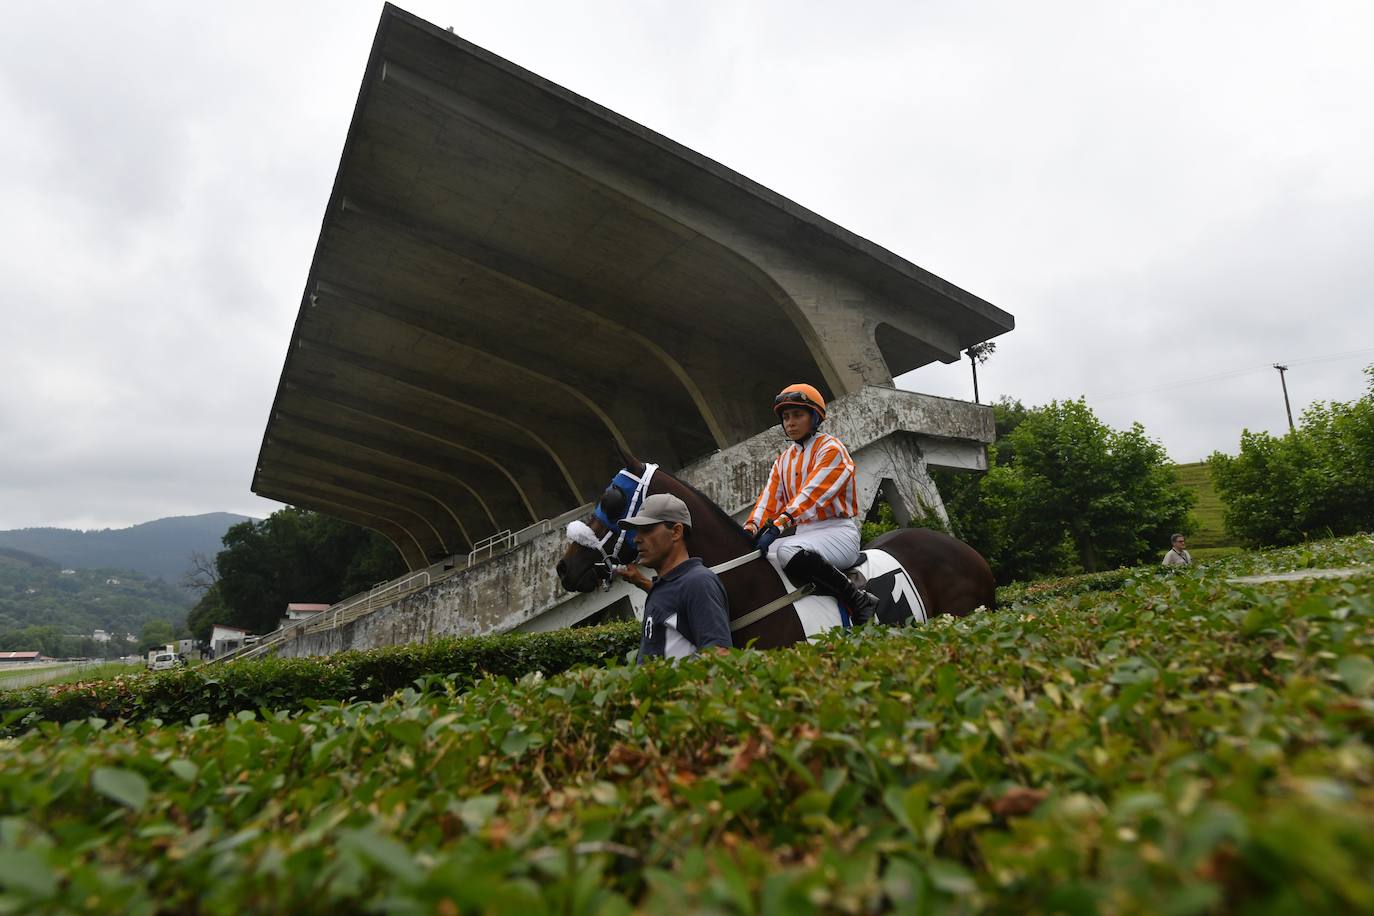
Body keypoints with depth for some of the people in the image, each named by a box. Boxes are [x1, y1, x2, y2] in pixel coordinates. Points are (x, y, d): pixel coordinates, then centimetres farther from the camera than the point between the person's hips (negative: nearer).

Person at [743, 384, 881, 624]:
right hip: (803, 533, 7)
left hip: (838, 530, -7)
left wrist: (778, 525, -32)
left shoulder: (831, 448, -5)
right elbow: (769, 498, 5)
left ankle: (861, 602, -22)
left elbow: (811, 494, -20)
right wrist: (751, 528, -15)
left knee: (788, 551, -35)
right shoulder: (783, 460, 17)